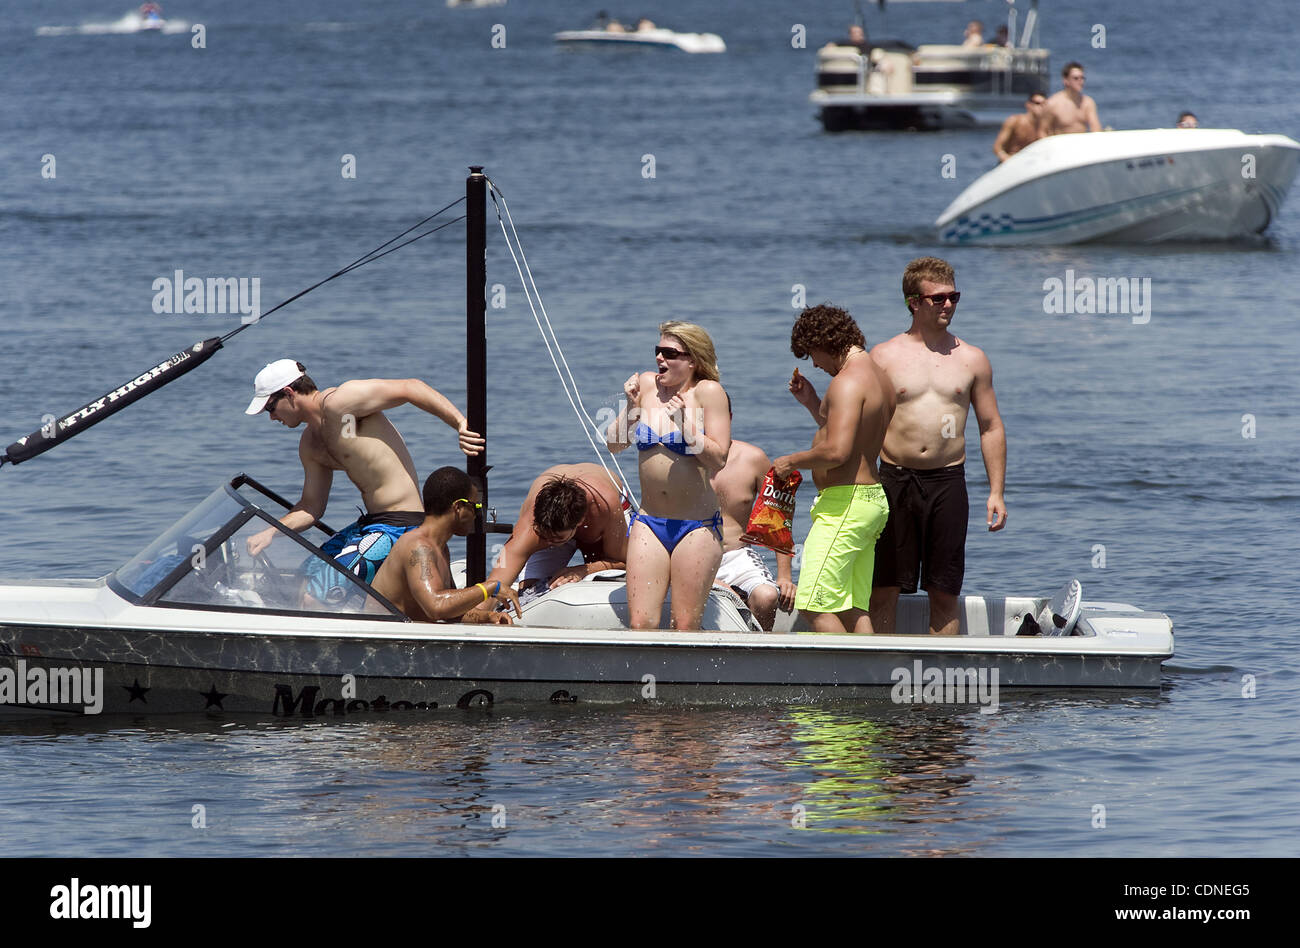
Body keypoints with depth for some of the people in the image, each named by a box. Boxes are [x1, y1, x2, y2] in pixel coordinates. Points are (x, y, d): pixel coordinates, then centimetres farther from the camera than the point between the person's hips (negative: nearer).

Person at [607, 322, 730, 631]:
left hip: (697, 525, -4)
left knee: (685, 626, -4)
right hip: (649, 523, 4)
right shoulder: (645, 385, 8)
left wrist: (685, 422, -19)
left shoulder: (708, 392, -5)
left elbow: (718, 459, -11)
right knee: (640, 624, -6)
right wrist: (630, 407, -3)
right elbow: (615, 443, 12)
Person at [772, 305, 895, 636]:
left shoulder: (848, 382, -15)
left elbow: (837, 452, -25)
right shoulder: (879, 379, 16)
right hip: (873, 499, 10)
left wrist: (792, 461, -9)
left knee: (817, 607, -11)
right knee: (853, 610, 9)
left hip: (844, 503, -10)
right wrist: (812, 403, 26)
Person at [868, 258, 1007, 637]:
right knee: (883, 591, -2)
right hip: (894, 479, -1)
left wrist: (996, 492, 4)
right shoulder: (884, 356, 4)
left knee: (944, 594, 2)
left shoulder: (971, 360, 9)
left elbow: (991, 428, 12)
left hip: (948, 481, 1)